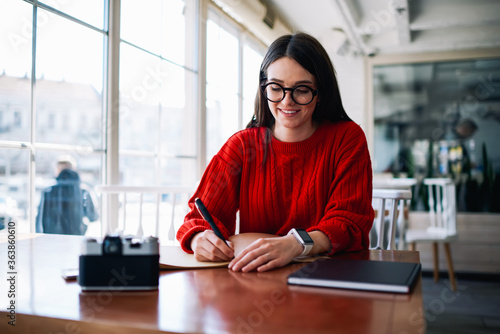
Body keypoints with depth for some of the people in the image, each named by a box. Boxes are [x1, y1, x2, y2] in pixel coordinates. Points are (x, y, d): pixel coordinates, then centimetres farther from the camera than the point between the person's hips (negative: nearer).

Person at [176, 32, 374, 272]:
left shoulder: (347, 138, -2)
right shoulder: (241, 145, 4)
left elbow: (349, 221, -11)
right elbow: (203, 216, -3)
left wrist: (296, 244, -32)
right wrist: (200, 238, -28)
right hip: (254, 282, 2)